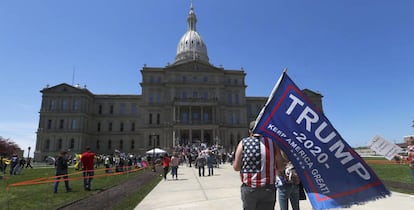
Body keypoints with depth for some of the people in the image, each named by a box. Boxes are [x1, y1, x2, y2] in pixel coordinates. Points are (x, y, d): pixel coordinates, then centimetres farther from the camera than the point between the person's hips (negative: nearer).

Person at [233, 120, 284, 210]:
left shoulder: (243, 143, -6)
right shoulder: (272, 143, -4)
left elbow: (236, 167, -4)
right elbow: (280, 167, 0)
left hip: (248, 189, 0)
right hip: (268, 189, 0)